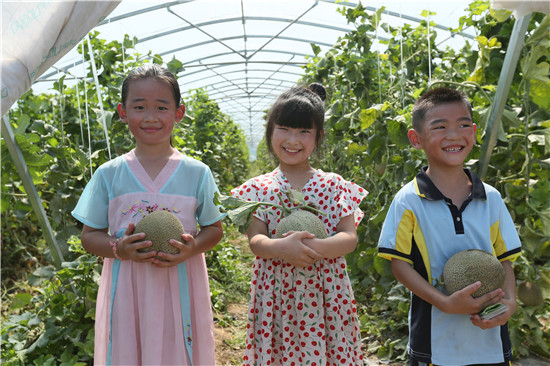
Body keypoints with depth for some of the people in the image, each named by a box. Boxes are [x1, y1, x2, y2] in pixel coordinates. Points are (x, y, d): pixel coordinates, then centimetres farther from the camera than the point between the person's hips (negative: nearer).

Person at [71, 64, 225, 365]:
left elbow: (214, 229, 4)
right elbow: (89, 236, 5)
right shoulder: (108, 175, 0)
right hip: (126, 292, 1)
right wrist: (119, 248, -16)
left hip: (180, 290, 0)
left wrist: (192, 248, -16)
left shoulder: (197, 173, -2)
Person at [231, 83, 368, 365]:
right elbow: (255, 239, -6)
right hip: (276, 294, 0)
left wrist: (317, 247, -24)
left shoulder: (334, 185, 3)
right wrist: (280, 248, -28)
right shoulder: (258, 188, 3)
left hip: (325, 292, 0)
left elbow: (350, 237, -4)